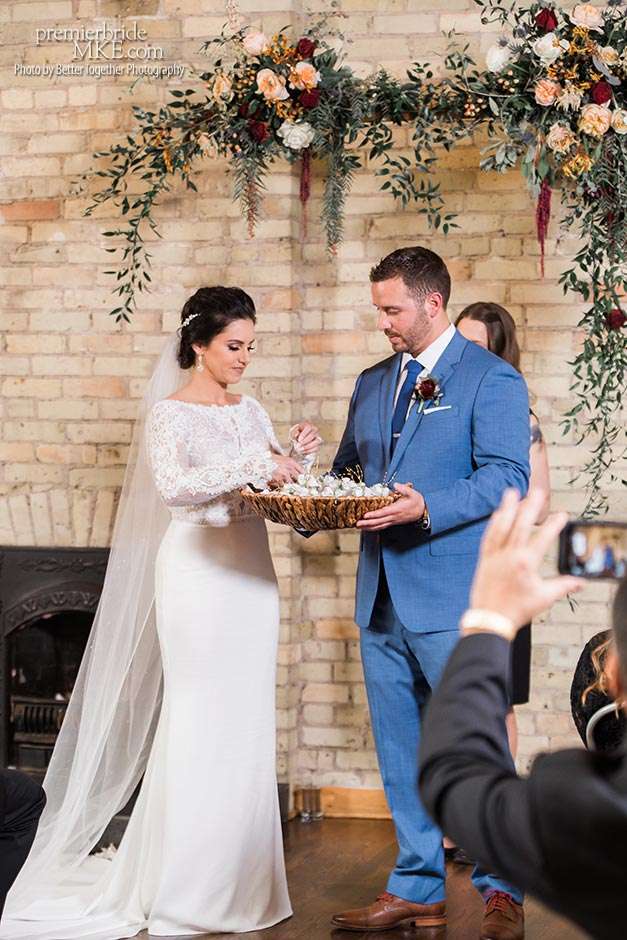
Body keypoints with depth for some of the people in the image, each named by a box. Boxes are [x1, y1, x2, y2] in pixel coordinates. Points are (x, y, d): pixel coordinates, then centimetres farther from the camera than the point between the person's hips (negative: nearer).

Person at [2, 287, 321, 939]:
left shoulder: (250, 412, 14)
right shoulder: (170, 413, -6)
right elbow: (172, 486, -22)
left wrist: (291, 458, -1)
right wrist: (249, 466, -27)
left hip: (251, 574, 7)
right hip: (197, 572, -6)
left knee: (246, 724, 7)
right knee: (198, 720, -5)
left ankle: (237, 879, 16)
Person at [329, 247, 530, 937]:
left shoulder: (492, 379, -5)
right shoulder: (372, 384, 17)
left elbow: (507, 477, -14)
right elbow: (346, 469, 20)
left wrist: (428, 508, -26)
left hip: (453, 596, -7)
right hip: (382, 596, 7)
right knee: (401, 754, 12)